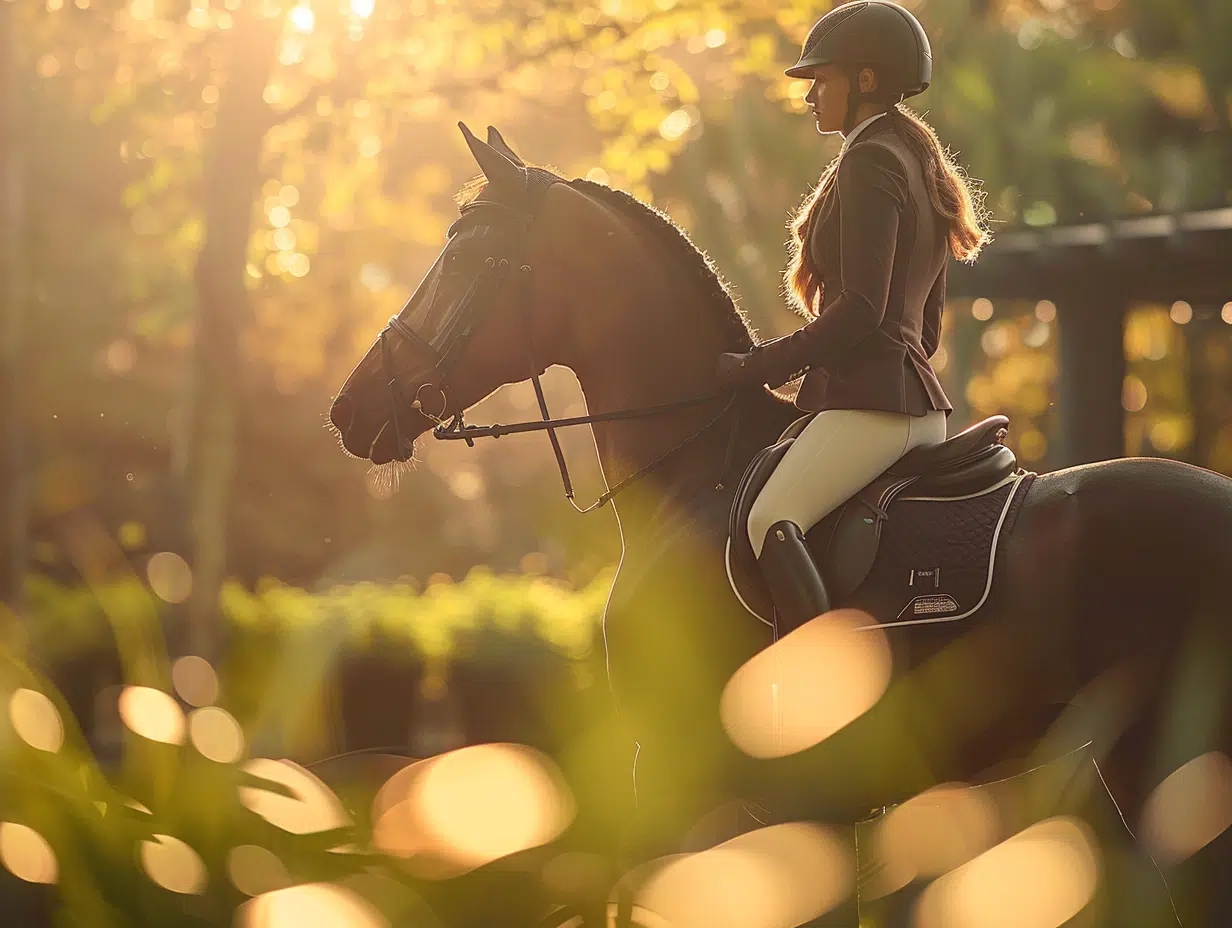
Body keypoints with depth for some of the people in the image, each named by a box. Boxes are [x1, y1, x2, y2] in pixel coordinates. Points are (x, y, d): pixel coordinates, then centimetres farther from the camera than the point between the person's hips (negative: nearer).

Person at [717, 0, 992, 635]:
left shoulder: (870, 165, -10)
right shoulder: (922, 167, 22)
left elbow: (860, 311, -20)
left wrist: (757, 366, -13)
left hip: (868, 400, -11)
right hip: (918, 399, 11)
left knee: (770, 522, -26)